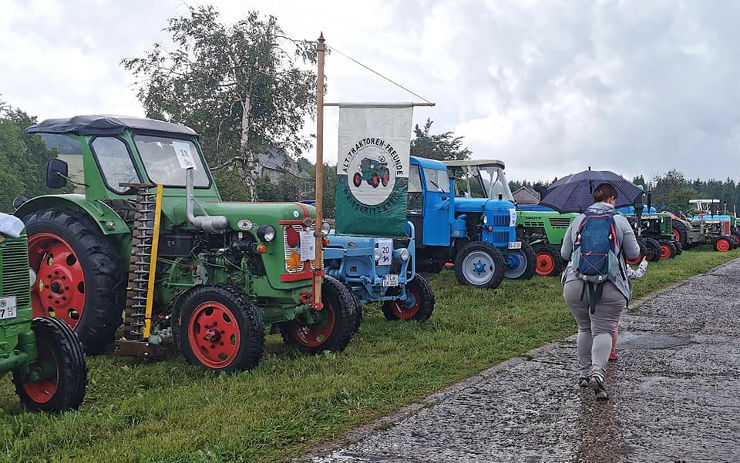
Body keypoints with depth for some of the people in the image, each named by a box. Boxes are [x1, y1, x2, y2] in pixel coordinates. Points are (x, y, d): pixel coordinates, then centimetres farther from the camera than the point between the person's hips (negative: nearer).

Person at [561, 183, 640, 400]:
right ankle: (598, 372, -21)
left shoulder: (578, 220, 12)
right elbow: (633, 254, 8)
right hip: (610, 285, -3)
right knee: (603, 330, -2)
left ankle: (584, 372, 24)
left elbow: (564, 253, 15)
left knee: (584, 328, 17)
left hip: (574, 283, 3)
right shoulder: (620, 221, 4)